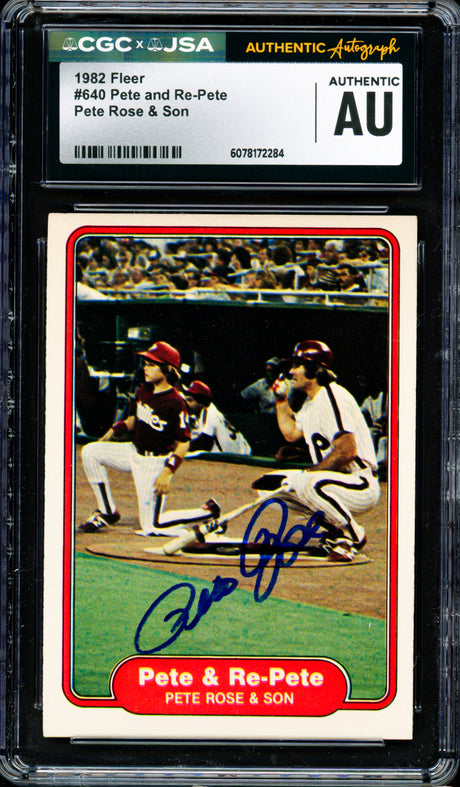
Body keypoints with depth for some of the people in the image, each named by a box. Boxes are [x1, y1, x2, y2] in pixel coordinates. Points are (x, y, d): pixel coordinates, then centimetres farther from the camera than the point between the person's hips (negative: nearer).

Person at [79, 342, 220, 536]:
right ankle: (107, 512, 6)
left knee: (152, 526, -8)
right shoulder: (143, 390, 1)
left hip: (156, 462, -8)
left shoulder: (175, 402, -22)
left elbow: (183, 443, -19)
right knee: (90, 452, -5)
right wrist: (114, 430, 4)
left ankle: (208, 513, 10)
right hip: (134, 451, 8)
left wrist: (168, 472, -27)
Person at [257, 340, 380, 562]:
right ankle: (333, 525, 7)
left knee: (307, 484, -39)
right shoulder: (311, 401, 14)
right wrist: (281, 398, 15)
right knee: (266, 484, 3)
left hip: (362, 486, -10)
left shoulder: (333, 397, -18)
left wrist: (310, 471, -18)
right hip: (334, 481, 10)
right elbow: (291, 433, 22)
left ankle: (354, 535, -13)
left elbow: (347, 450, -26)